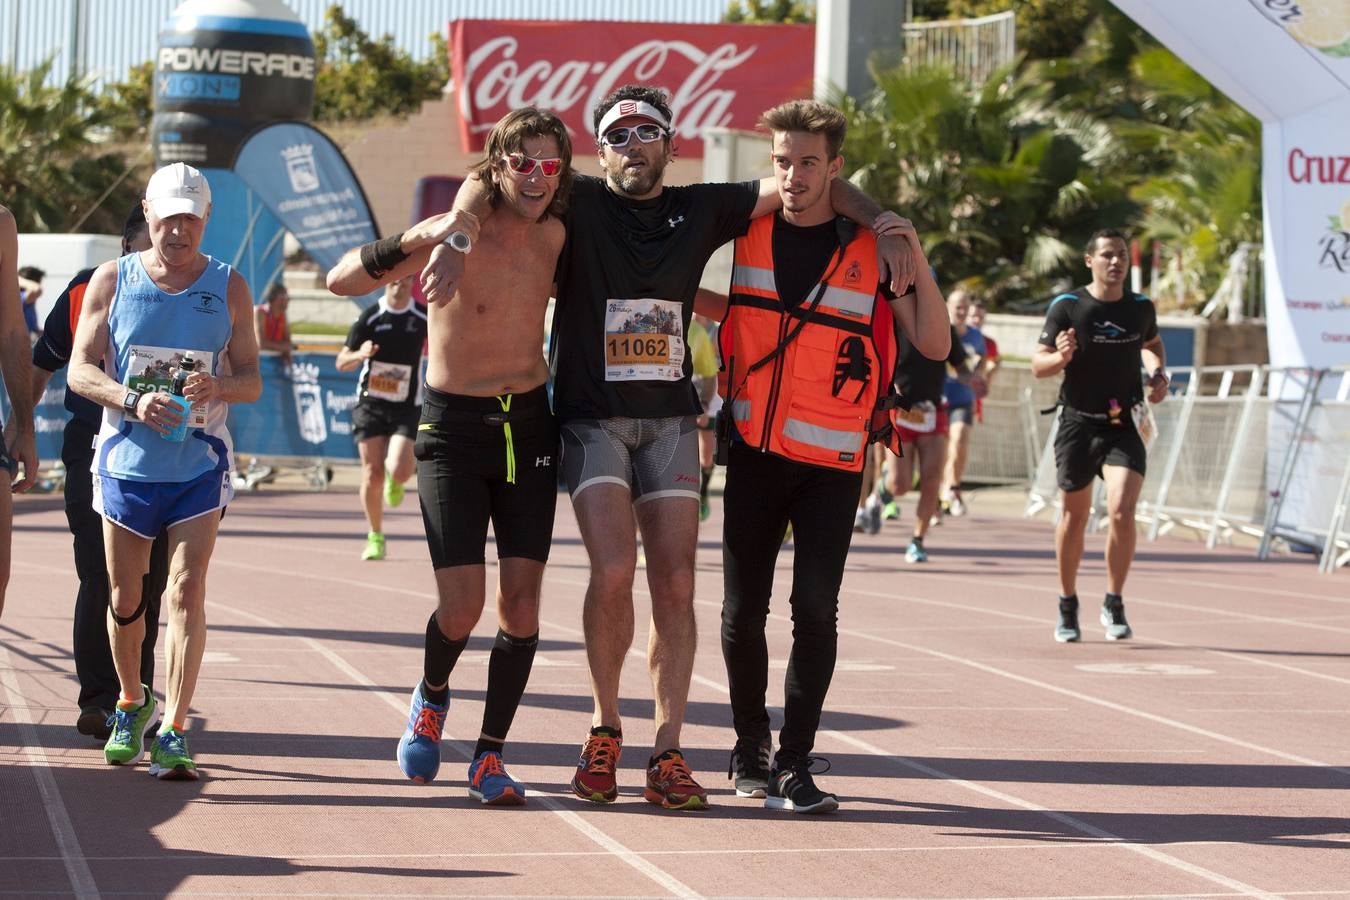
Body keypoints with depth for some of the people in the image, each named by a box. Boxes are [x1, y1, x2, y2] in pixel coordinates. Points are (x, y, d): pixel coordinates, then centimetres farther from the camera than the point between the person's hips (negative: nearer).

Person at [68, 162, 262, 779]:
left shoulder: (229, 288, 3)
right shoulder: (112, 281, 2)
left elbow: (251, 380, 4)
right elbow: (80, 370, -1)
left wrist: (218, 387, -19)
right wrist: (133, 401, -19)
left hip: (200, 464, -1)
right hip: (126, 461, 1)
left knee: (186, 591, -13)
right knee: (125, 598, 9)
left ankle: (173, 734, -15)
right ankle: (132, 703, 34)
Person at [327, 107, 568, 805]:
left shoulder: (554, 238, 4)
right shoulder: (452, 237, -11)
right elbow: (340, 280, -17)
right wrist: (419, 241, -28)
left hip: (529, 428, 4)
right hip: (453, 432, -4)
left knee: (522, 602, -4)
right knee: (462, 607, -11)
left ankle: (490, 756, 8)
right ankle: (431, 696, 23)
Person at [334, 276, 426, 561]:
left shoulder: (424, 318, -2)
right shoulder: (369, 318, -5)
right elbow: (342, 362, -5)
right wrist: (359, 354, -25)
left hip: (407, 407, 0)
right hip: (371, 404, 0)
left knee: (400, 471, -18)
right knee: (372, 475, -5)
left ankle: (394, 481, 21)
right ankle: (375, 538, 14)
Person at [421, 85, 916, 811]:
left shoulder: (701, 210, 7)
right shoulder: (579, 204, 0)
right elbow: (484, 183, -7)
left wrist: (885, 226, -4)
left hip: (670, 421, 3)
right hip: (592, 418, -3)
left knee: (675, 586, -4)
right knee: (613, 570, -18)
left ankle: (667, 752, 2)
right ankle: (605, 729, 3)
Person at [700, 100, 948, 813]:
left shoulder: (870, 247, -2)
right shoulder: (749, 232, 4)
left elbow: (934, 344, -4)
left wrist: (915, 257, -12)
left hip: (832, 462, -2)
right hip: (754, 453, 2)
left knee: (814, 609, -11)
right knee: (742, 608, 3)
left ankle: (795, 763, -4)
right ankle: (750, 747, 22)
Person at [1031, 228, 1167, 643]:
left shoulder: (1141, 307, 3)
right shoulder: (1067, 307, -7)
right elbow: (1038, 365, -7)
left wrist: (1158, 374, 6)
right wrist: (1061, 356, -29)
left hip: (1124, 428, 1)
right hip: (1078, 425, -1)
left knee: (1122, 511, -17)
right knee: (1075, 517, 9)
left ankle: (1114, 605, -1)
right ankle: (1068, 605, 29)